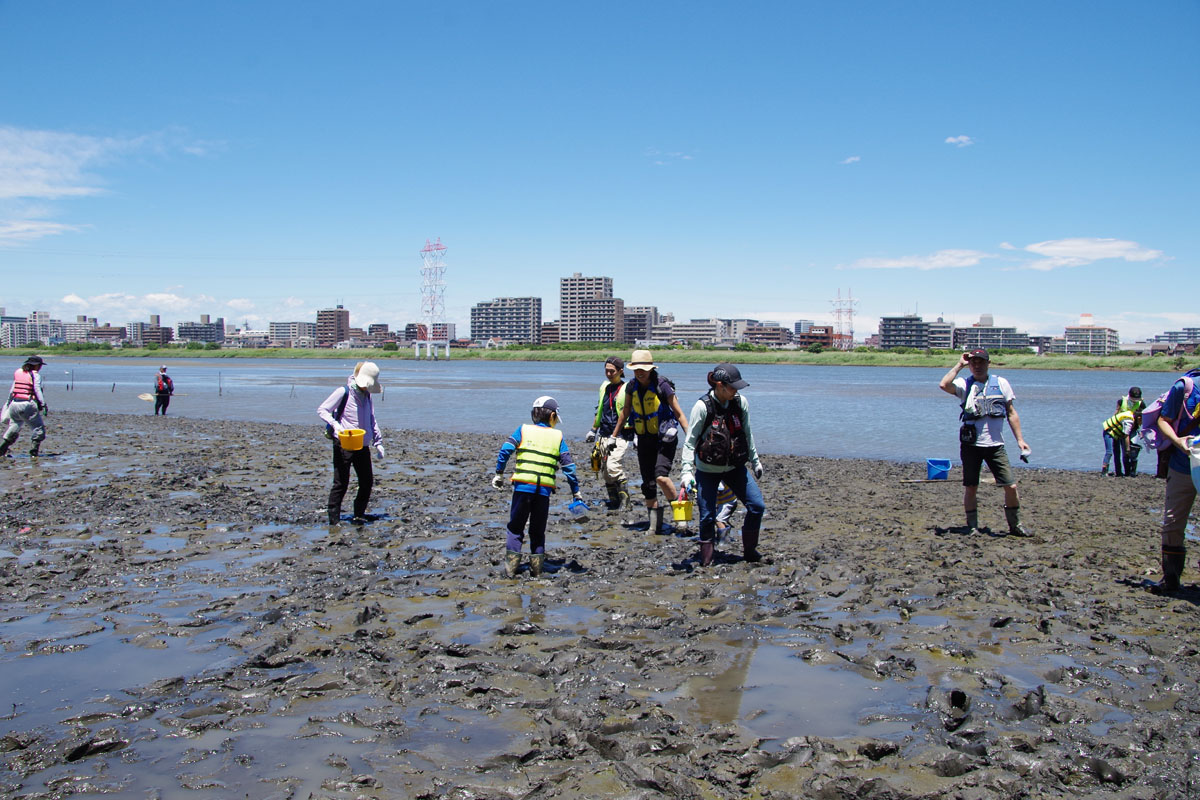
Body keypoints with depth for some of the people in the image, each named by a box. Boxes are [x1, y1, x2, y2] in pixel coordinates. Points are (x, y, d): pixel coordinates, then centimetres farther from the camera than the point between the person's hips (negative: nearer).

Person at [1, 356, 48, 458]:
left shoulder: (18, 372, 13)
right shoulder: (35, 374, -4)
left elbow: (12, 390, 15)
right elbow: (37, 390, -14)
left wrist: (9, 402, 25)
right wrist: (43, 404, -17)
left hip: (15, 404, 6)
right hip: (27, 405, -6)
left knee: (13, 428, 21)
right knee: (39, 428, 2)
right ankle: (34, 451, -9)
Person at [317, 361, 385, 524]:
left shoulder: (366, 395, 12)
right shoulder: (344, 392, -9)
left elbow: (372, 419, 20)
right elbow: (322, 410, -9)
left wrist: (378, 442, 15)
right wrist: (335, 424, -25)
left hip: (362, 445, 7)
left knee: (367, 481, 7)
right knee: (341, 483, -4)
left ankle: (359, 514, 22)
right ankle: (334, 520, 4)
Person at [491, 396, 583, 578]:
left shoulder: (523, 430, 8)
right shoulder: (557, 436, 9)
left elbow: (505, 450, -6)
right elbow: (569, 465, 5)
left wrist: (499, 473, 1)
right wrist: (576, 491, 9)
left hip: (523, 486, -1)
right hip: (545, 489, 1)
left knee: (515, 526, 8)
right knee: (538, 530, 14)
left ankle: (511, 566, -1)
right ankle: (537, 568, 13)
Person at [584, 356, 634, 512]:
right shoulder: (604, 386, 13)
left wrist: (614, 437, -17)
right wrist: (593, 430, 25)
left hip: (620, 435, -7)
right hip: (604, 435, 7)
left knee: (613, 465, -22)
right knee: (605, 470, 6)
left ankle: (626, 502, -14)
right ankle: (614, 501, 19)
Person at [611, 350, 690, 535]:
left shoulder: (662, 385, -14)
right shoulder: (631, 387, 1)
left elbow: (678, 413, -10)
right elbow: (625, 412, 14)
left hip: (665, 438, -5)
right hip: (644, 440, 5)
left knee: (661, 477, -22)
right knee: (648, 483, 7)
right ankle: (654, 524, 18)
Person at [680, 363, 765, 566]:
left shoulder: (741, 402, -3)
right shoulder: (702, 406, -16)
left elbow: (748, 434, 11)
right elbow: (690, 442, -11)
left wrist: (755, 461, 18)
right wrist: (687, 472, -17)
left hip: (735, 467, 4)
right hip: (707, 470, -4)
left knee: (757, 505, -3)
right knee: (707, 515, -4)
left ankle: (750, 550, 17)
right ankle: (706, 557, 17)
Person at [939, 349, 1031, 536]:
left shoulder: (1001, 383, 8)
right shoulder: (964, 384, 2)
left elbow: (1011, 413, 11)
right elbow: (944, 385, -20)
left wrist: (1020, 439, 6)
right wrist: (960, 365, -11)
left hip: (996, 445, 1)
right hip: (971, 445, -1)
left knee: (1011, 487, -1)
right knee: (970, 488, 4)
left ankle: (1015, 525, 16)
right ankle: (972, 526, 17)